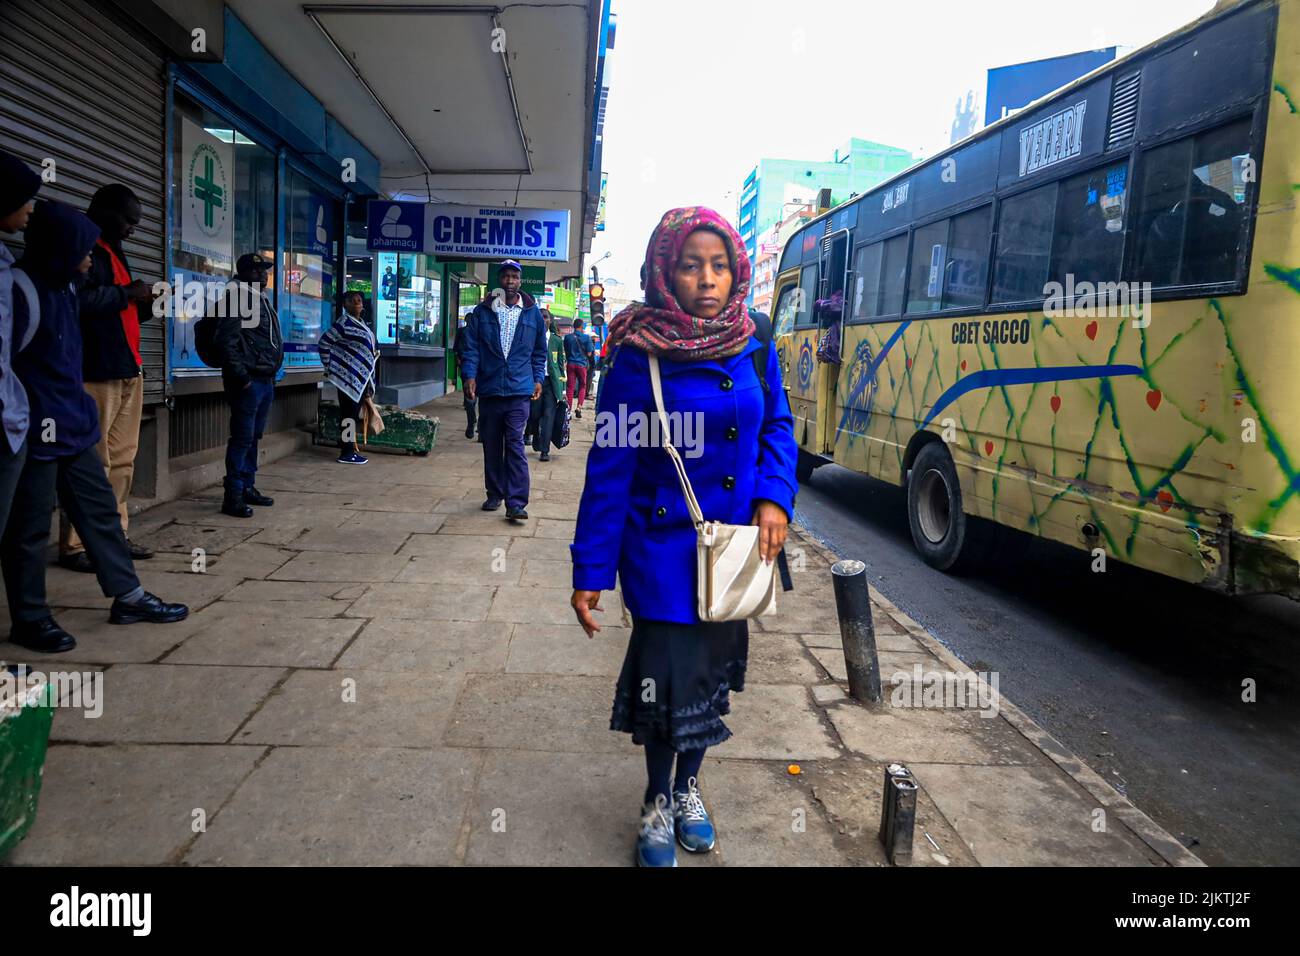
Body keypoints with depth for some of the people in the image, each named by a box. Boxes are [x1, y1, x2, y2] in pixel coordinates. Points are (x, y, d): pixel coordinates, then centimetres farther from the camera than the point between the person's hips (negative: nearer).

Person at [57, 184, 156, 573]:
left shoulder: (114, 253, 24)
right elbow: (80, 299, -23)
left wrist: (148, 304, 13)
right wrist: (127, 293, -12)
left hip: (127, 369, 10)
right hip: (97, 371, -9)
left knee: (122, 458, 10)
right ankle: (75, 545, -2)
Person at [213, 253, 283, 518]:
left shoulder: (262, 300, 19)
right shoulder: (237, 297, -8)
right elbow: (226, 341, -17)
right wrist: (240, 376, -19)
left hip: (266, 379, 9)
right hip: (248, 381, -9)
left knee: (254, 437, 14)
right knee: (242, 437, -8)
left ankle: (248, 488, 23)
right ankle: (233, 496, -3)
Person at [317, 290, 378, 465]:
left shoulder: (361, 323, 16)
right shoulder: (344, 322, -12)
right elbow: (324, 342, -13)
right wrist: (329, 368, -11)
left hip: (360, 378, 9)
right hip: (348, 377, -9)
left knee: (355, 414, 12)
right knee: (348, 414, -7)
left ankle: (351, 450, 19)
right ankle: (346, 453, -3)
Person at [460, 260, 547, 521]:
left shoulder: (532, 312, 8)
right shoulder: (482, 311, 6)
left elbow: (540, 350, 14)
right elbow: (471, 347, 4)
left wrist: (538, 379, 7)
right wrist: (470, 375, -7)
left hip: (519, 390, -2)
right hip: (489, 389, 2)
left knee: (515, 445, -10)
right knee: (491, 445, 10)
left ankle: (516, 502, -10)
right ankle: (495, 494, 24)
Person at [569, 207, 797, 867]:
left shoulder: (753, 345, -3)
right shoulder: (638, 355, -15)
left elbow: (778, 425, 9)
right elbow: (608, 469, -12)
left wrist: (774, 497, -9)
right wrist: (591, 571, -12)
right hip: (664, 546, -4)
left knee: (713, 669, 18)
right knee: (668, 678, 6)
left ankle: (689, 788, 43)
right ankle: (658, 803, 34)